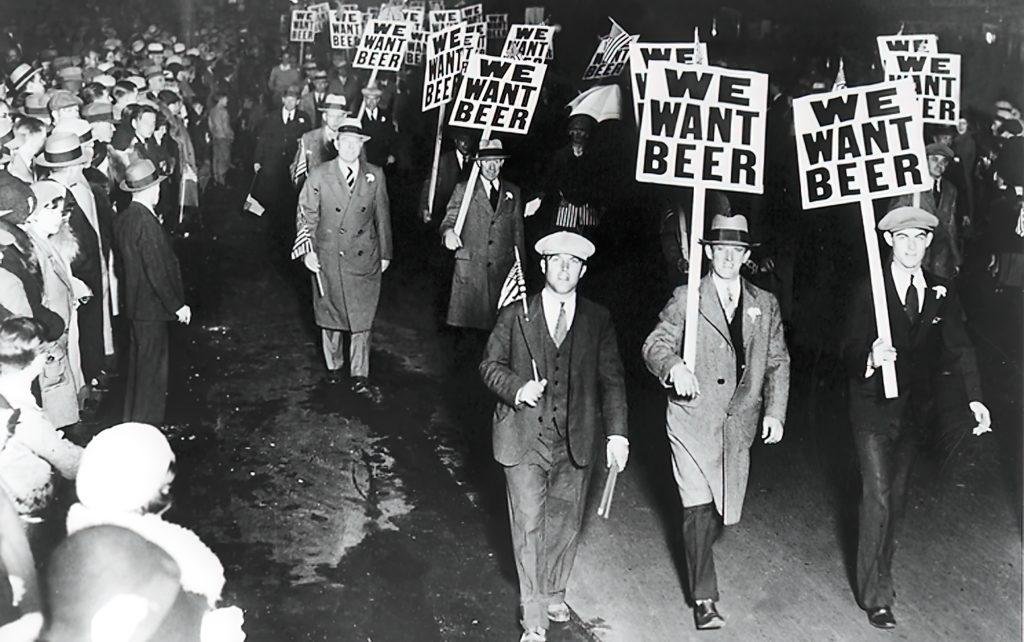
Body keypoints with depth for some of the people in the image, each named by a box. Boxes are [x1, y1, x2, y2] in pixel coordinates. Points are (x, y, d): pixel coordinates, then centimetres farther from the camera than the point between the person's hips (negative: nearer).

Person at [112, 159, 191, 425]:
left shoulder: (123, 218, 3)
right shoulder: (147, 223, -24)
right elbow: (157, 273, -23)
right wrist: (177, 305, -14)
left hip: (134, 303, 9)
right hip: (151, 306, -9)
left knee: (139, 361, 20)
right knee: (152, 366, 2)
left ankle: (133, 420, 33)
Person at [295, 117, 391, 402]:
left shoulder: (375, 176, 2)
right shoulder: (318, 176, -3)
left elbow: (382, 216, 8)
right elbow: (306, 215, 1)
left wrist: (385, 253, 10)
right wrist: (307, 250, -8)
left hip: (364, 260, 1)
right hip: (327, 259, 0)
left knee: (362, 319, 2)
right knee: (329, 316, 12)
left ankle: (360, 378, 9)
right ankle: (333, 366, 32)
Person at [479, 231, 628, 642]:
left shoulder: (598, 320, 4)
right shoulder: (516, 314, 0)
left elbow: (612, 379, 4)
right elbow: (490, 365, 5)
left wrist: (616, 433, -5)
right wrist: (517, 388, -15)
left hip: (575, 442, 2)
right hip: (524, 438, -2)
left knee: (565, 524, 14)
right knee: (529, 526, -2)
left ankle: (553, 594, 37)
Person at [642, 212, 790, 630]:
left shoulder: (765, 304, 10)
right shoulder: (685, 299, -1)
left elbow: (777, 361, 11)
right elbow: (655, 345, -6)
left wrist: (774, 412, 0)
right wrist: (674, 366, -28)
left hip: (739, 423, 4)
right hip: (694, 419, -4)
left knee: (726, 509, 11)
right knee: (699, 509, -9)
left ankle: (698, 552, 41)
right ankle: (704, 598, 1)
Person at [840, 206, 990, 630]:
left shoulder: (942, 294, 2)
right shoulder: (869, 292, -10)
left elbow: (958, 348, -2)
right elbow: (849, 350, -14)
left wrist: (974, 399, -15)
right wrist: (871, 356, -37)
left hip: (914, 410, 4)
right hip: (873, 409, -4)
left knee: (897, 496, 14)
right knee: (877, 497, -8)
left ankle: (878, 573, 32)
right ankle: (875, 595, 1)